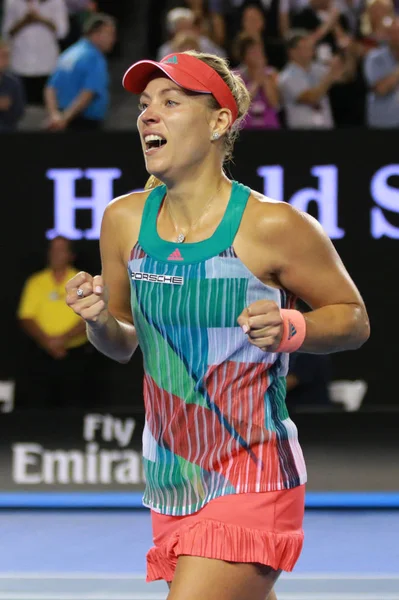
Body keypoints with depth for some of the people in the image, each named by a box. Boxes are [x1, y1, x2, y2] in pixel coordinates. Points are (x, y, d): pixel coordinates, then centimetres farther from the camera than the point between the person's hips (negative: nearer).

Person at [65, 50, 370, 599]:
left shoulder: (272, 227, -13)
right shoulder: (125, 220, 3)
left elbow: (353, 319, -2)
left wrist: (288, 329, -21)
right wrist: (100, 321, -7)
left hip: (252, 484, -6)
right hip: (171, 487, 6)